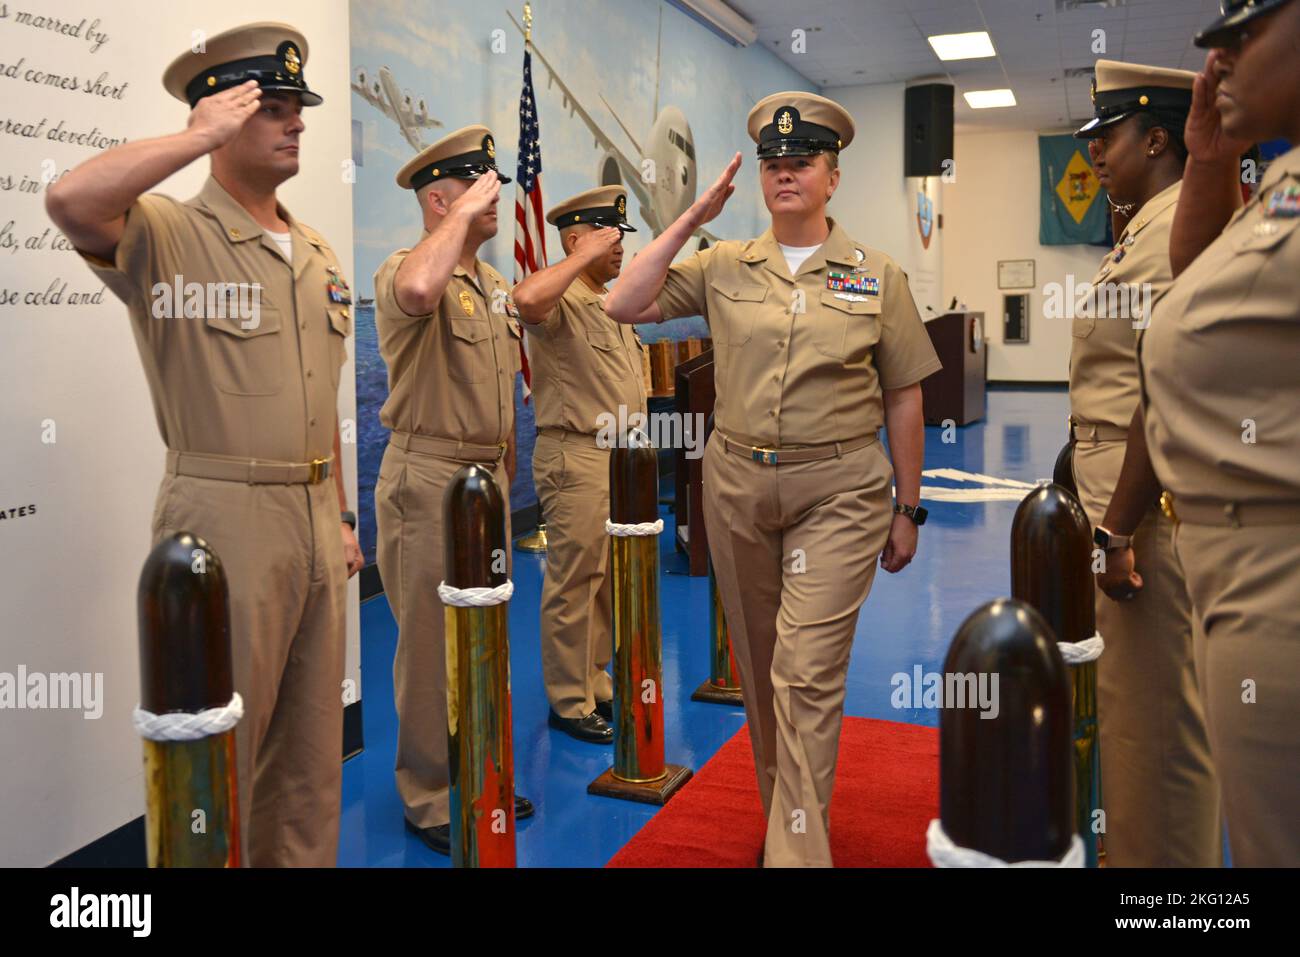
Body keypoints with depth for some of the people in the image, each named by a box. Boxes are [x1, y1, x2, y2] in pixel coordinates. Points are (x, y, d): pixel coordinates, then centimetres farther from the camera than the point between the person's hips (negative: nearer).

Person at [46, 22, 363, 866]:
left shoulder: (320, 257, 15)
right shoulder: (168, 235, -6)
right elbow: (70, 201, -29)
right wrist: (199, 138, -17)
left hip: (316, 520, 7)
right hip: (226, 517, -6)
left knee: (312, 747, 17)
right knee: (221, 749, 5)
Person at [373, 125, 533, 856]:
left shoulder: (497, 284, 14)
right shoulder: (405, 270, -13)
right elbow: (417, 290, -40)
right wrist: (465, 212, -25)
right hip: (430, 480, -8)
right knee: (434, 645, 1)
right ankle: (429, 801, 17)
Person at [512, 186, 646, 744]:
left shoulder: (614, 304, 19)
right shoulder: (561, 300, -11)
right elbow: (527, 300, -38)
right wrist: (584, 256, -25)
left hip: (621, 457, 9)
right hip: (576, 457, -9)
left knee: (608, 582, 15)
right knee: (573, 585, -2)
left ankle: (595, 686, 27)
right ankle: (568, 702, 8)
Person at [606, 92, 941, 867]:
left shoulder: (879, 276, 2)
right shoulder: (724, 267, 6)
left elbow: (904, 400, 4)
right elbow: (625, 306, -1)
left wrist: (908, 509, 4)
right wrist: (691, 220, -2)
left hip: (837, 493, -3)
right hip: (736, 484, 3)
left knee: (807, 672, -10)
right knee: (761, 664, 15)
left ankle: (798, 851, 0)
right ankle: (789, 811, 36)